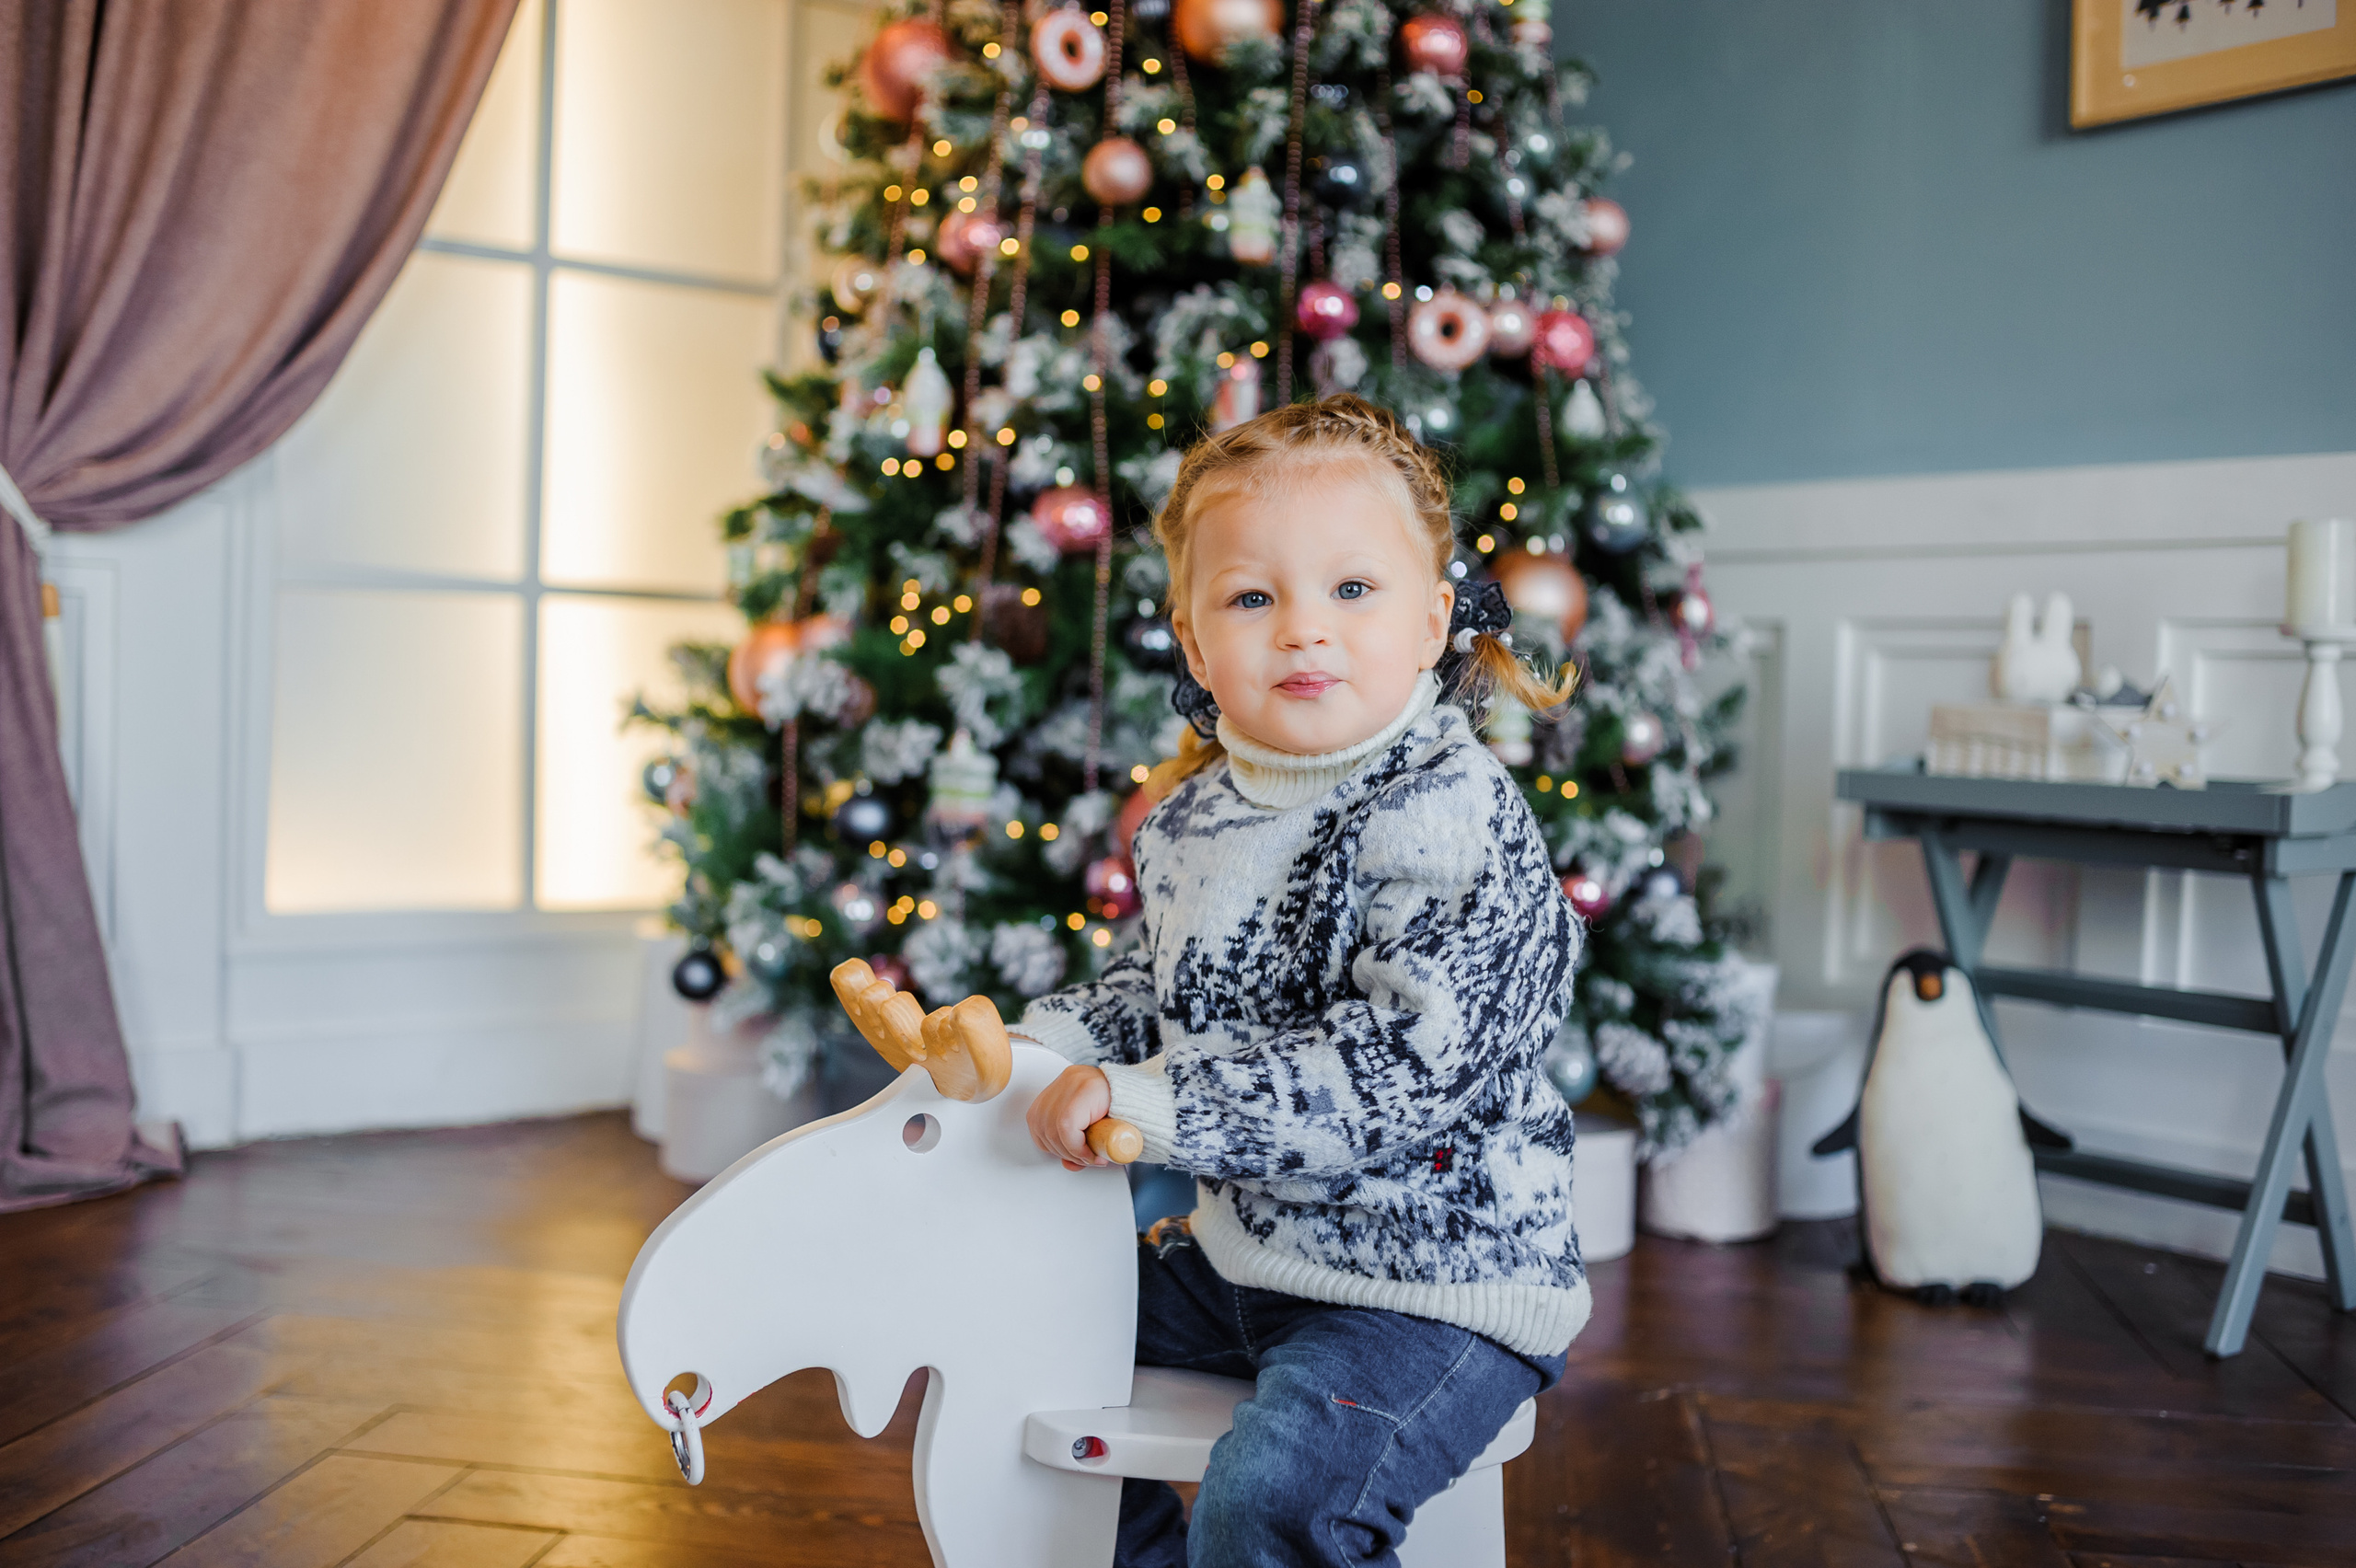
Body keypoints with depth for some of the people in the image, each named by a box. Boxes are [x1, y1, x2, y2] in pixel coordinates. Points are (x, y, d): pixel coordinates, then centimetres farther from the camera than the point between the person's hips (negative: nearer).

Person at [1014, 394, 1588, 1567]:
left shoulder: (1448, 820, -21)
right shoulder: (1194, 815, 4)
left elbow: (1403, 1070, -29)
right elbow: (1159, 987, 20)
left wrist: (1156, 1105, -31)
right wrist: (1044, 1045, 1)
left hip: (1433, 1280, -8)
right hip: (1242, 1251, 8)